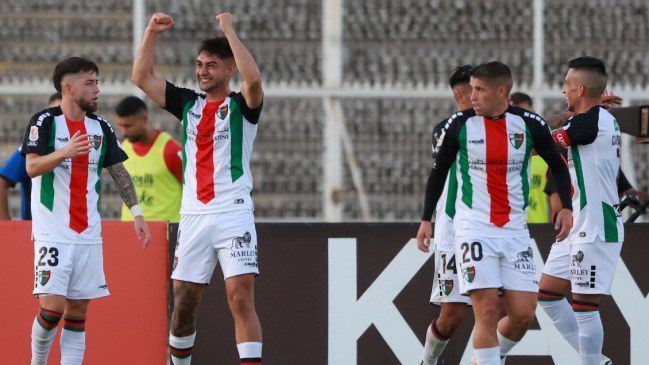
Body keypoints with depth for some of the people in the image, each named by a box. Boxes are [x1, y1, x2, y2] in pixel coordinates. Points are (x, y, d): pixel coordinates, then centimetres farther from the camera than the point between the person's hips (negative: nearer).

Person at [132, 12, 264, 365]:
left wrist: (229, 30, -17)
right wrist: (151, 32, 5)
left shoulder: (241, 106, 1)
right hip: (193, 215, 5)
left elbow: (254, 78, -22)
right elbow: (142, 77, 16)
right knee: (183, 305, 6)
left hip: (233, 213, -5)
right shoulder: (188, 104, 16)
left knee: (241, 298, -15)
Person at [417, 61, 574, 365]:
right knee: (487, 312, -14)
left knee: (524, 314, -2)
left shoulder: (530, 125, -1)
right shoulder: (460, 125, -3)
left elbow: (557, 164, 13)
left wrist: (566, 207, 1)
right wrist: (426, 218, 9)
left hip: (514, 231, 2)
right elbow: (439, 170, 11)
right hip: (474, 229, -2)